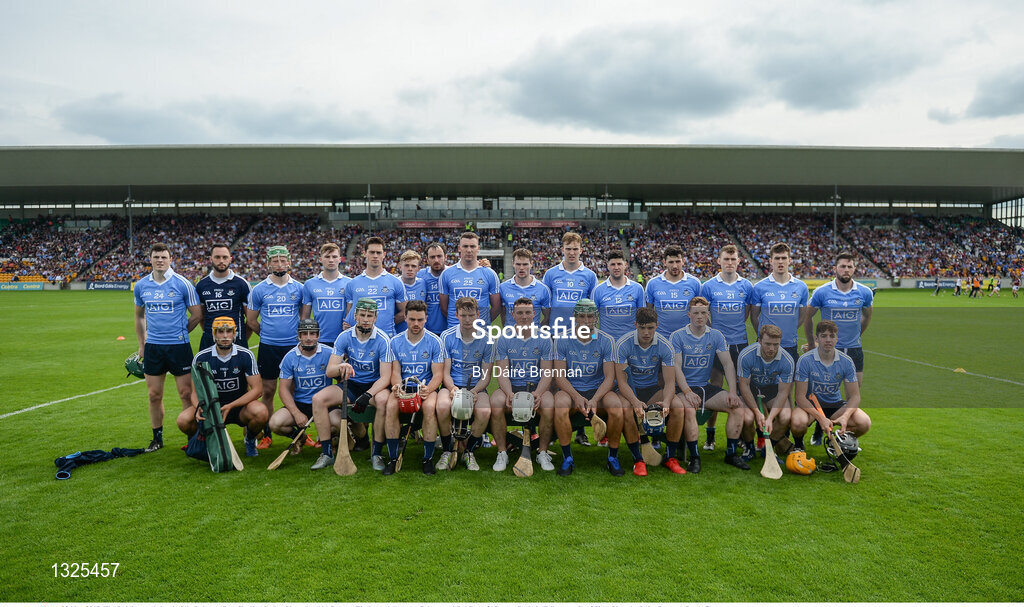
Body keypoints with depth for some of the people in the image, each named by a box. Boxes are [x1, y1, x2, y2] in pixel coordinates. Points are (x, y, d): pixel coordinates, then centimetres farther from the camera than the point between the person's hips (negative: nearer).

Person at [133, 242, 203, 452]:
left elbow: (197, 314, 0)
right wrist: (141, 344, 18)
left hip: (179, 346, -4)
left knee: (186, 393, -1)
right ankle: (157, 438, 23)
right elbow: (139, 316, 20)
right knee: (154, 395, 9)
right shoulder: (141, 285, 7)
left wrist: (180, 332, 6)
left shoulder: (182, 284, -6)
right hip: (152, 347, 4)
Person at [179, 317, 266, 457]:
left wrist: (230, 406, -25)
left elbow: (257, 389, -13)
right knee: (184, 420, -25)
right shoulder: (201, 358, -6)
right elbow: (195, 392, -3)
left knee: (260, 412, -33)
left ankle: (250, 440, 3)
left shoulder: (246, 355, -11)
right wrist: (200, 408, -28)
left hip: (239, 405, -2)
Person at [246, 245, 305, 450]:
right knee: (268, 391, 5)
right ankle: (267, 435, 16)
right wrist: (268, 334, 10)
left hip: (294, 346, 0)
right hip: (268, 347, 0)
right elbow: (251, 321, 10)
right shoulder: (259, 290, 2)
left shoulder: (299, 288, 3)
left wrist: (299, 334, 8)